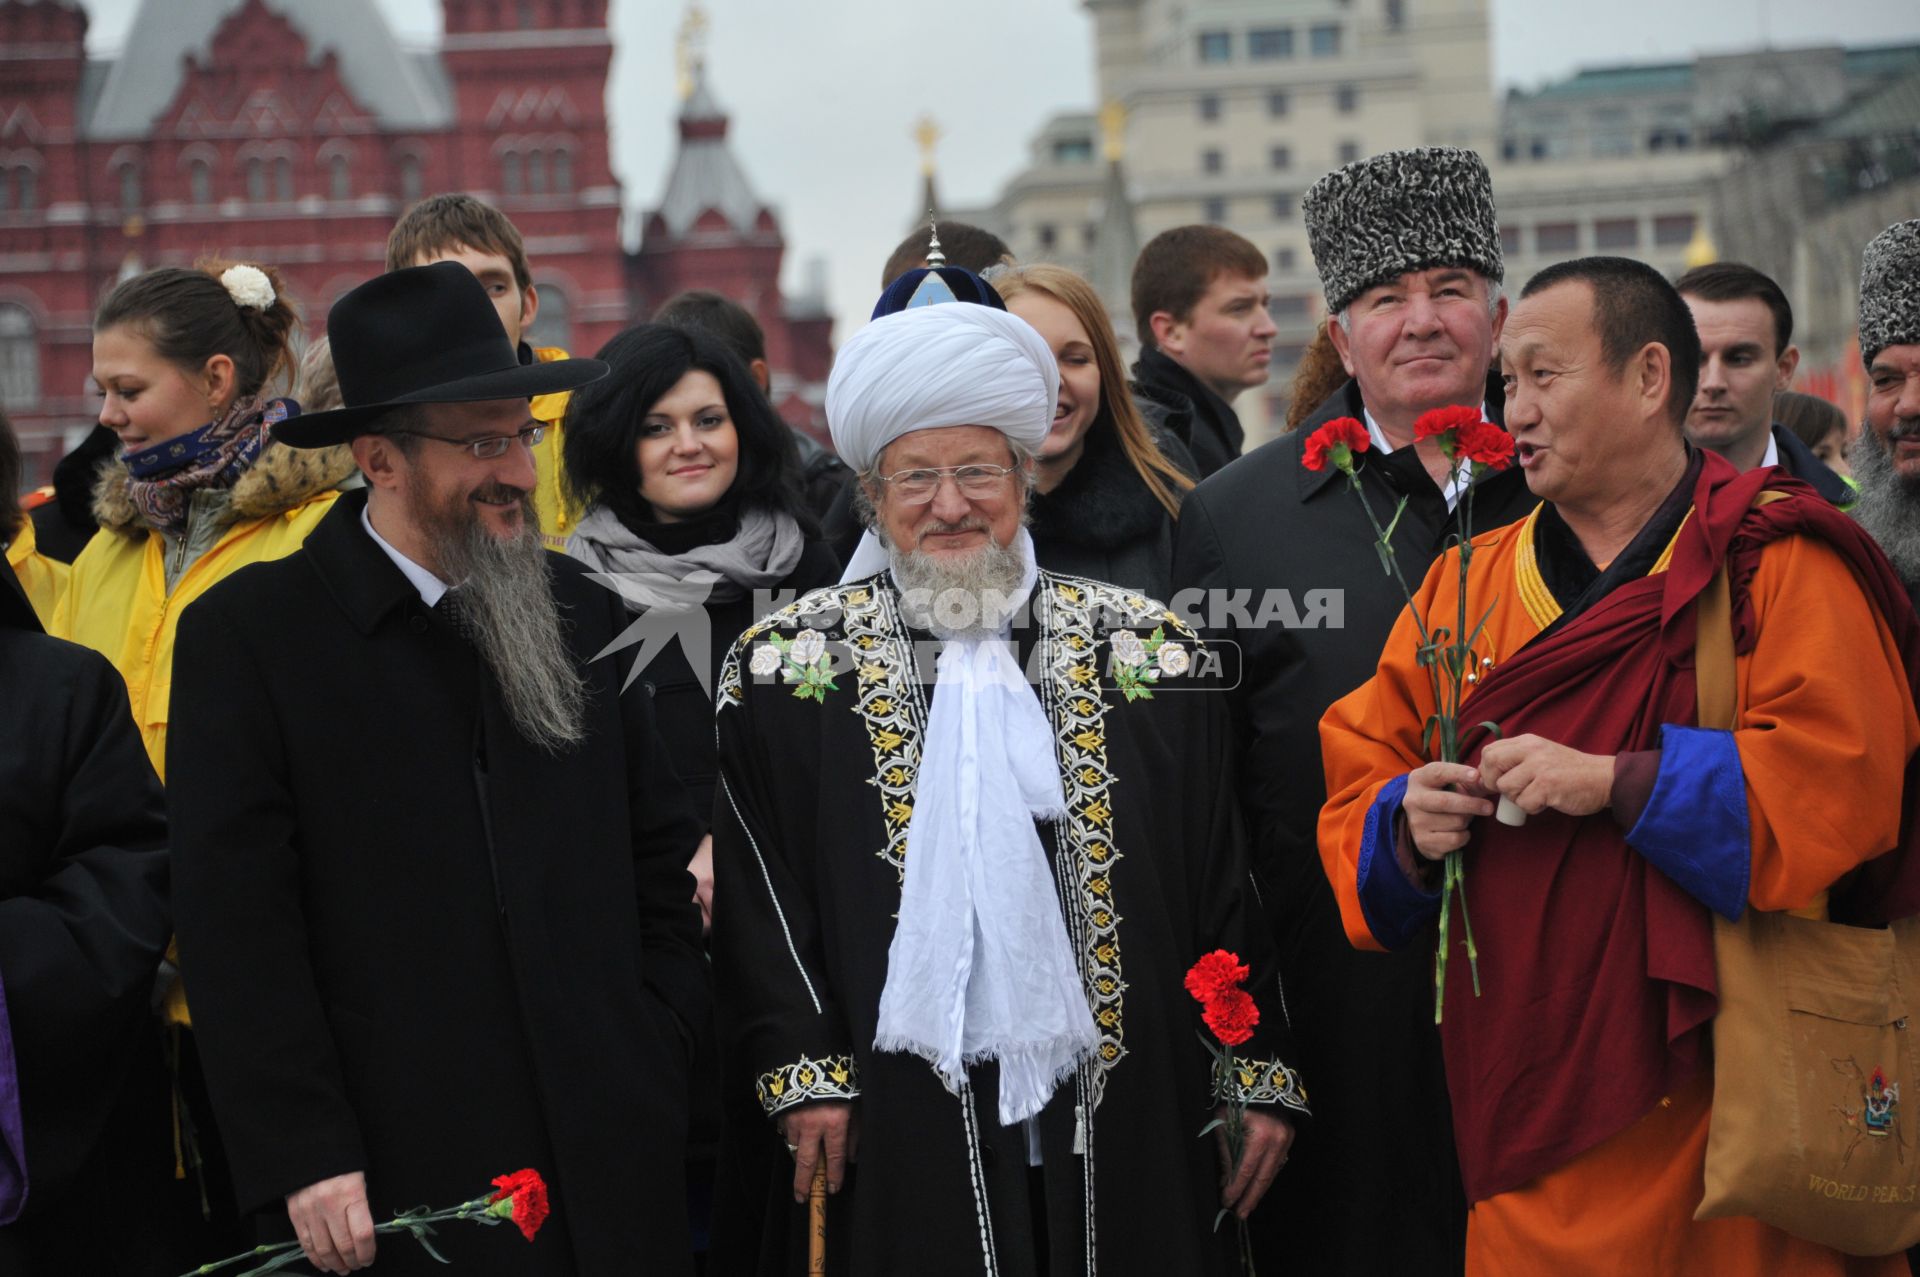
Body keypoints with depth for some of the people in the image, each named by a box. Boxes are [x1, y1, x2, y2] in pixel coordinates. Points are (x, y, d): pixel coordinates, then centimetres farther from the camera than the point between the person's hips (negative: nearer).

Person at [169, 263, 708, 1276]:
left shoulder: (583, 612, 10)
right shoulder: (246, 634, -4)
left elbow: (662, 851, 15)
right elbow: (236, 925, -8)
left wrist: (664, 1062, 6)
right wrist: (303, 1158, -13)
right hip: (398, 1181, -4)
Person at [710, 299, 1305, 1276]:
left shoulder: (1147, 652, 7)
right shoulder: (790, 665, 3)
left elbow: (1225, 882, 7)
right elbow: (755, 899, 1)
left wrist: (1259, 1076, 4)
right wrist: (802, 1073, -8)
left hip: (1119, 1112, 2)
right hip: (899, 1123, -1)